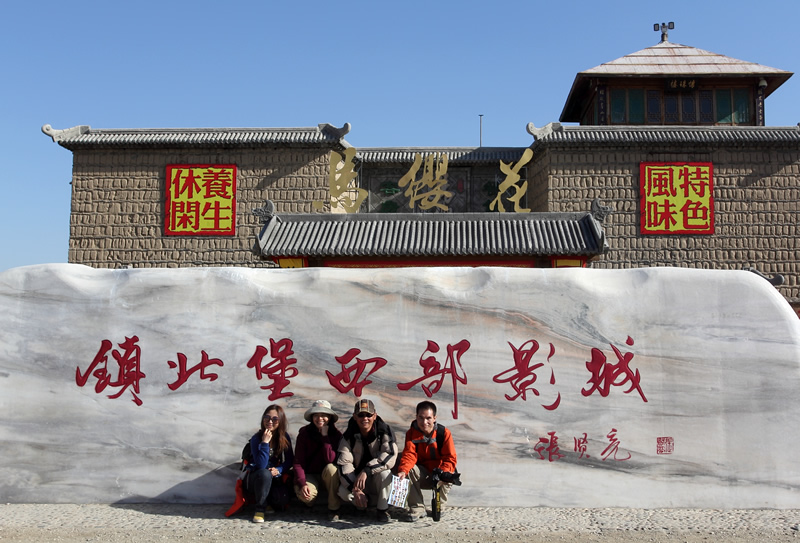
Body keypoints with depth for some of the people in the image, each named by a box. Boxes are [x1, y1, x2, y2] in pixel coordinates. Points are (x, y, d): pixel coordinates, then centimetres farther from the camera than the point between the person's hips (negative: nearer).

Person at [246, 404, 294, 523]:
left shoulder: (284, 438, -5)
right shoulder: (256, 438, -17)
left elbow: (289, 461, 0)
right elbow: (261, 466, -26)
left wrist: (278, 470, -20)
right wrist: (265, 442, -32)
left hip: (274, 478, 3)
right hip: (254, 478, -3)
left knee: (282, 499, -26)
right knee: (264, 473, -38)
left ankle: (267, 502, 10)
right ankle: (260, 508, -17)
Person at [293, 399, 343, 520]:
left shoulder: (336, 434, -9)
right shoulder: (304, 433, -9)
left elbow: (330, 459, -23)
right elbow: (298, 462, -14)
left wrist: (325, 436, -25)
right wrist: (302, 483, -27)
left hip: (328, 475, 1)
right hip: (309, 474, -1)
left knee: (331, 468, -34)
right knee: (305, 494, -32)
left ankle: (333, 508, -17)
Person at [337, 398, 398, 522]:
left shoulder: (384, 431, -14)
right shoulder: (348, 436, -9)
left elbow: (390, 455, -29)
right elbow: (344, 463, -18)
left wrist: (366, 471, -39)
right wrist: (355, 489, -32)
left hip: (379, 482, -2)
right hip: (357, 479, 2)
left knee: (384, 473, -34)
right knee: (343, 492, -27)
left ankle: (383, 509, -12)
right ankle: (362, 504, 6)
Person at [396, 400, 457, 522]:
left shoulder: (444, 433, -12)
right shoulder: (411, 433, -7)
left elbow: (450, 459, -16)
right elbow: (409, 455, -21)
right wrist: (403, 470, -43)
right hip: (422, 475, 2)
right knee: (409, 470, -27)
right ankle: (417, 509, -21)